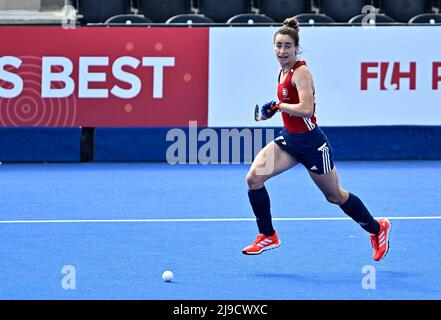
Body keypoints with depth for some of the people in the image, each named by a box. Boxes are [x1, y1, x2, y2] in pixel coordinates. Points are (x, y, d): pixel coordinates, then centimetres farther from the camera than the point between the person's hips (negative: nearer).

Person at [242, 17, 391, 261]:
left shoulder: (301, 72, -19)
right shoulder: (283, 72, 6)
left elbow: (306, 108, -30)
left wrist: (277, 105, -19)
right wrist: (273, 110, 5)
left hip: (310, 143, -8)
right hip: (289, 139, 8)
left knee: (335, 196, 8)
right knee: (253, 178, -11)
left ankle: (377, 228, 30)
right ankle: (268, 236, 2)